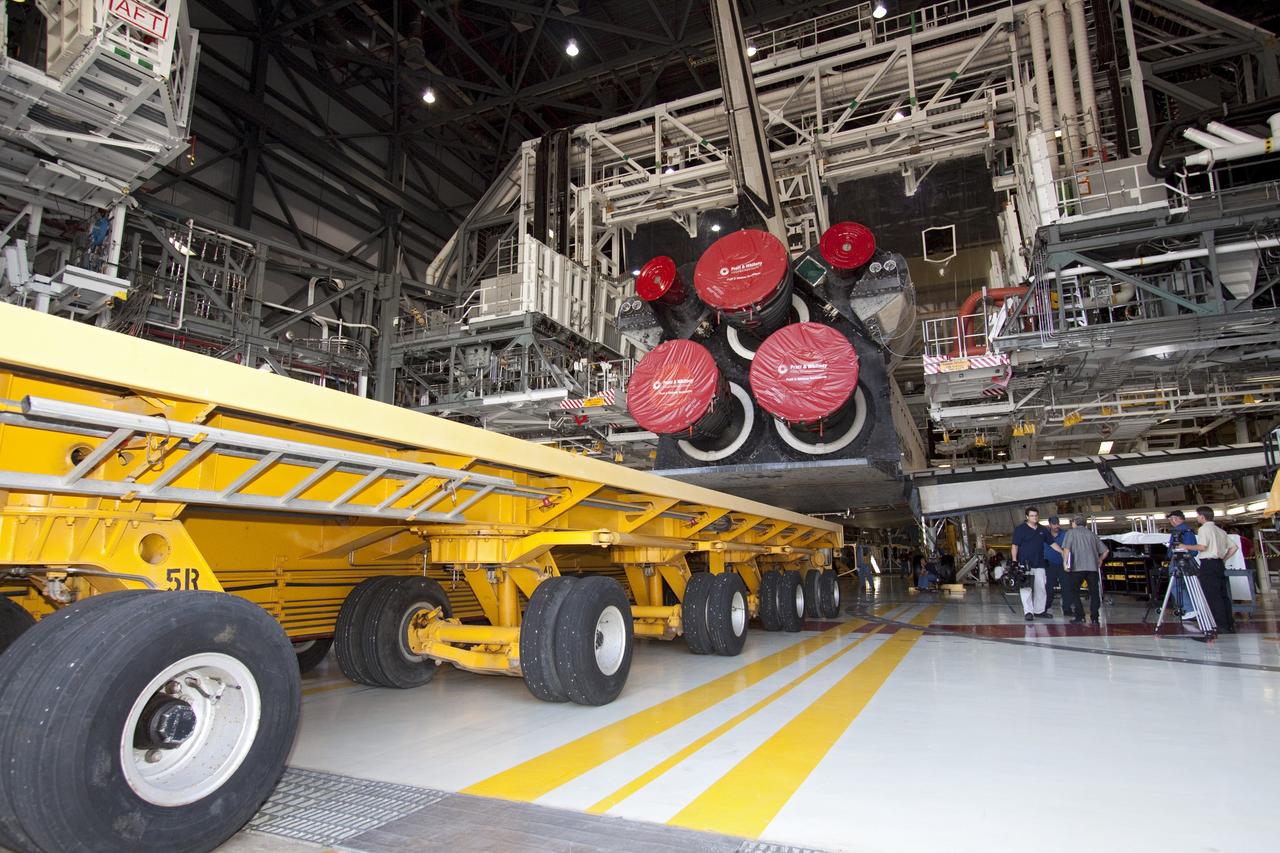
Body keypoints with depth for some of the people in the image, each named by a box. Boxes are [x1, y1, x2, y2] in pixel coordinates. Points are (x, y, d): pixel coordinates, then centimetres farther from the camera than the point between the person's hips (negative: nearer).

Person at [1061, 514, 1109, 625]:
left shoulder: (1071, 532, 6)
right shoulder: (1091, 533, 17)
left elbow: (1066, 549, -9)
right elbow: (1105, 551, 16)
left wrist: (1065, 562, -5)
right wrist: (1099, 561, 28)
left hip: (1077, 567, -4)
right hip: (1093, 567, 4)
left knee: (1073, 592, 7)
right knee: (1094, 593, 12)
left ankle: (1079, 617, 1)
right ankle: (1094, 618, 12)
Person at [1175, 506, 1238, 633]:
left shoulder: (1204, 529, -7)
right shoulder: (1220, 530, 16)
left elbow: (1202, 546, -18)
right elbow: (1233, 548, 15)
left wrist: (1186, 547, -6)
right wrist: (1223, 559, 20)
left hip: (1208, 564, -8)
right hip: (1220, 564, 8)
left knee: (1212, 596, -6)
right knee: (1223, 594, 11)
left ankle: (1222, 626, -7)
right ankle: (1230, 625, 13)